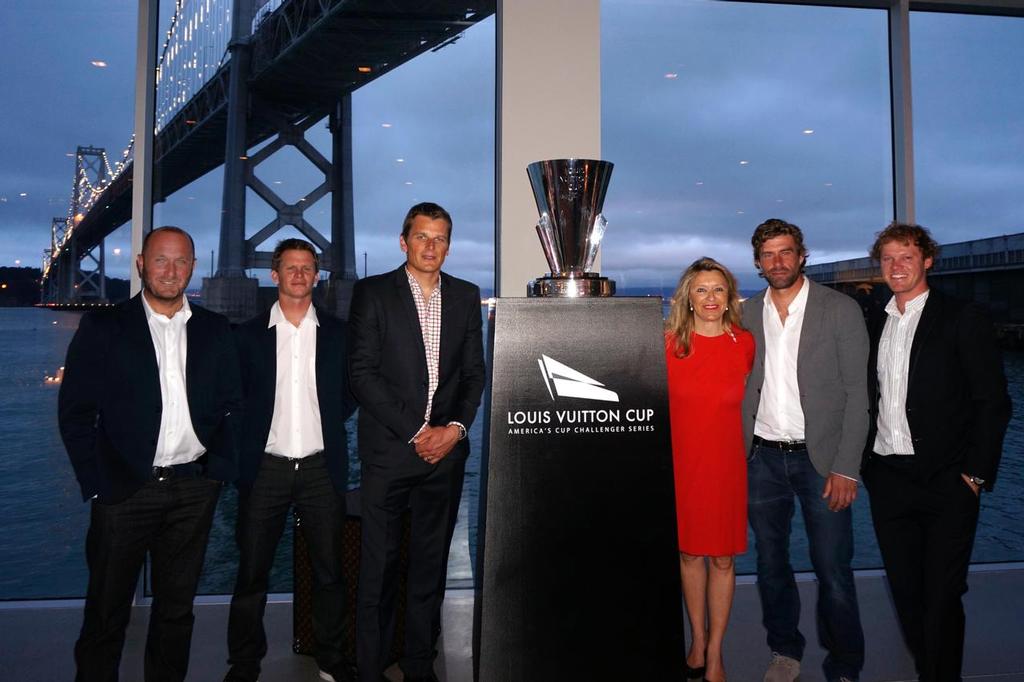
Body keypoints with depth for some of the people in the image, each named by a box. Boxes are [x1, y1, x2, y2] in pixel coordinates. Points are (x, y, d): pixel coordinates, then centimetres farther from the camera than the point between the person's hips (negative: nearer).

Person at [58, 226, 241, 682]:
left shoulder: (214, 331, 7)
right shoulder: (102, 328, 0)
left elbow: (230, 406, 9)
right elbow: (75, 412, -2)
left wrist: (219, 469, 0)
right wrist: (96, 484, -8)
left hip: (194, 489, 2)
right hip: (124, 490, -2)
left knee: (177, 607, 14)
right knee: (106, 612, 9)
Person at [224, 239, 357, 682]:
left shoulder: (338, 333, 5)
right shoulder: (249, 334, 4)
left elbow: (351, 392, 12)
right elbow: (235, 398, 8)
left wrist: (326, 422, 4)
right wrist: (255, 431, 2)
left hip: (321, 468, 1)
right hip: (265, 467, 0)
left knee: (329, 570, 9)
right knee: (252, 572, 7)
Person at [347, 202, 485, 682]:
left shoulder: (466, 296, 11)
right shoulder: (373, 293, 0)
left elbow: (474, 371, 11)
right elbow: (362, 373, -6)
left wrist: (455, 428, -4)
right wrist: (415, 432, -10)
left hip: (445, 449, 3)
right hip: (388, 450, -3)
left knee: (431, 565, 11)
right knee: (379, 568, 3)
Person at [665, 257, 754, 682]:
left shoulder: (745, 343, -3)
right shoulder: (669, 343, -5)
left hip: (725, 463, 0)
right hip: (680, 461, 0)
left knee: (723, 558, 7)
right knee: (688, 553, 12)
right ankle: (697, 642, 31)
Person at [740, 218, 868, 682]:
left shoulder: (841, 310, -3)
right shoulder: (746, 314, 6)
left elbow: (856, 393, -5)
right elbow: (741, 388, 8)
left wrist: (846, 468, -11)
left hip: (820, 457, -3)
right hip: (762, 457, 3)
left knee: (833, 570, 2)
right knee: (770, 564, 14)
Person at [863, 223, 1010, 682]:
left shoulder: (963, 320, -4)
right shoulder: (875, 325, 11)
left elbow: (993, 402, -6)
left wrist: (976, 474, -10)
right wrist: (865, 463, 6)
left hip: (946, 482, -5)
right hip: (887, 479, 5)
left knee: (941, 595, 2)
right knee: (905, 590, 14)